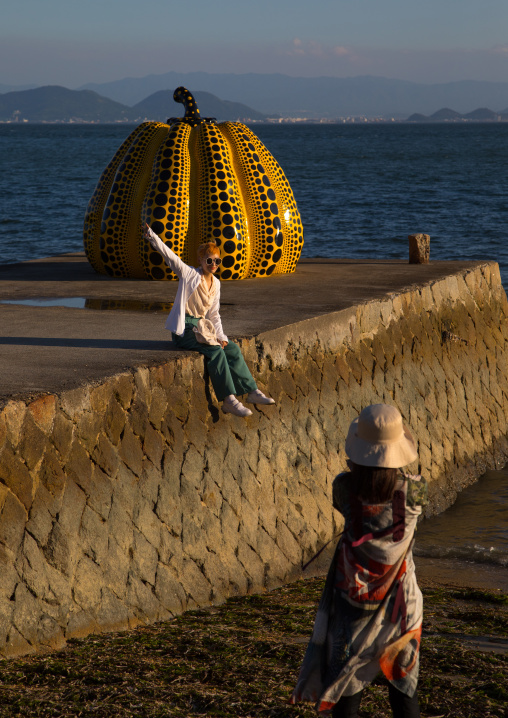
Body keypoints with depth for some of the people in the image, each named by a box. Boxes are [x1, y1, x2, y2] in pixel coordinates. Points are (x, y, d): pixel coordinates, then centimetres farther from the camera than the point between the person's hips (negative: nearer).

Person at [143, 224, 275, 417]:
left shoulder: (216, 283, 12)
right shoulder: (189, 274, -5)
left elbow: (213, 314, 16)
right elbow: (169, 256, -16)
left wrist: (221, 336, 5)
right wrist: (152, 237, -28)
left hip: (202, 327, 7)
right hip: (184, 329, -7)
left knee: (232, 349, -8)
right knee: (215, 351, -26)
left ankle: (251, 391, 0)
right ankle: (228, 400, -29)